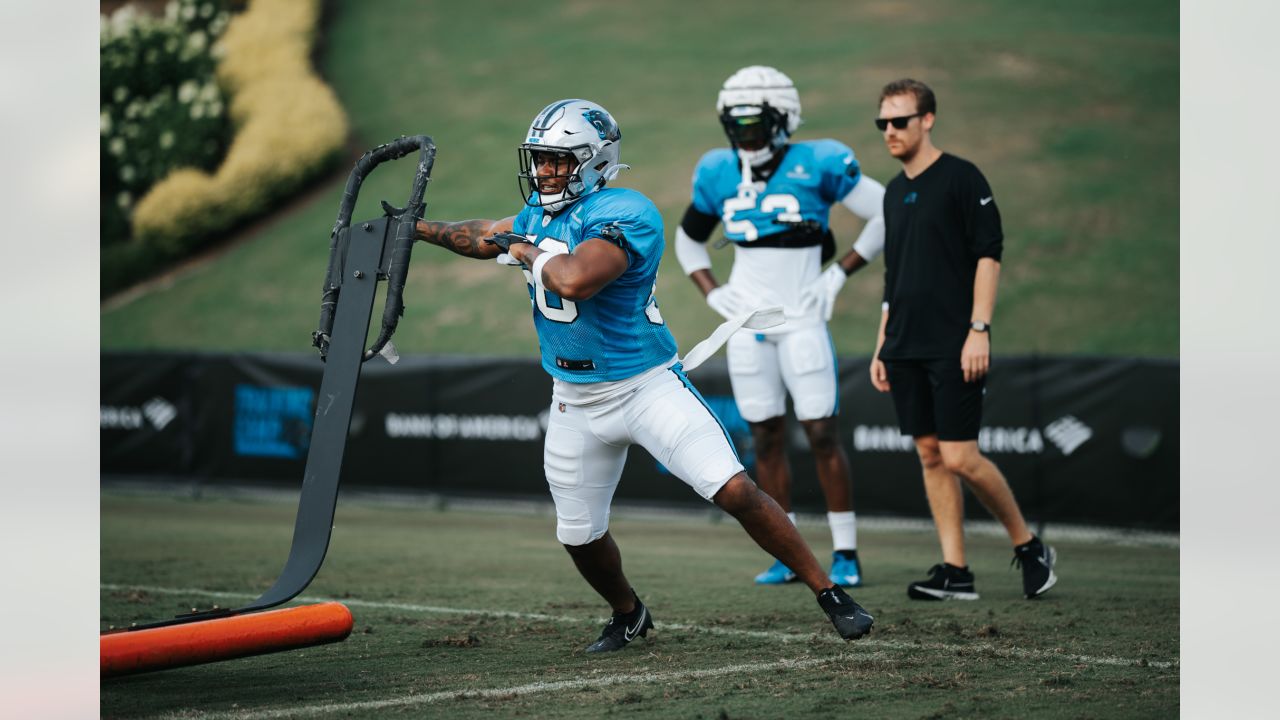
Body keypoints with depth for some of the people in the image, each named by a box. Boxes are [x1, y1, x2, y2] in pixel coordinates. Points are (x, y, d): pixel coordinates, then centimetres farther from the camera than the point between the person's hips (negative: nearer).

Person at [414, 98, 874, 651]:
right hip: (576, 402, 7)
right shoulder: (540, 212, 5)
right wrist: (416, 228, 24)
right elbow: (487, 237, 26)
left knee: (735, 493, -17)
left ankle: (830, 596, -6)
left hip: (647, 387, -7)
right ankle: (628, 617, 42)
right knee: (580, 538, 13)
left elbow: (574, 279, -38)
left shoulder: (623, 214, -22)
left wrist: (528, 251, -19)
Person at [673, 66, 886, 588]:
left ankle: (845, 553, 3)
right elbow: (688, 239, 22)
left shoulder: (816, 166, -8)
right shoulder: (720, 174, 6)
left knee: (822, 435, -6)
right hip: (748, 324, 4)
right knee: (767, 437, 6)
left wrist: (839, 274, -6)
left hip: (801, 322, -4)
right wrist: (712, 293, 8)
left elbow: (887, 217, -3)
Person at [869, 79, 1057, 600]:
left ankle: (1028, 547, 8)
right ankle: (954, 572, 8)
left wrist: (979, 329, -18)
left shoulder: (961, 178, -5)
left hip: (954, 347, -7)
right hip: (906, 350, 7)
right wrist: (882, 347, 18)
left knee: (959, 457, -10)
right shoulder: (895, 193, 17)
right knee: (930, 455, 5)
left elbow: (988, 255, -10)